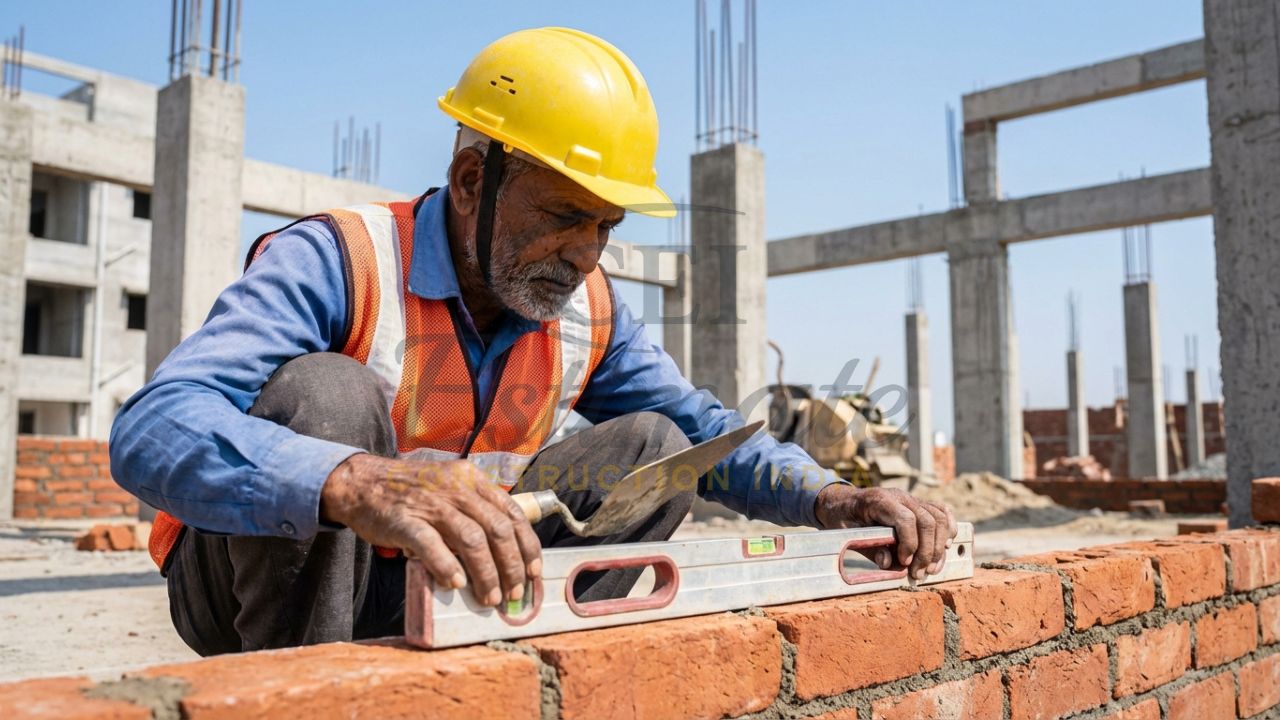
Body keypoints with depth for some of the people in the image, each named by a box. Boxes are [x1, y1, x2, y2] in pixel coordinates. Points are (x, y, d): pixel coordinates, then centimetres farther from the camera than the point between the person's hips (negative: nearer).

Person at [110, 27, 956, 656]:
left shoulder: (589, 309, -4)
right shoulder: (338, 263, -24)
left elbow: (706, 427, 2)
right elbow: (153, 430, -37)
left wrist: (831, 497, -18)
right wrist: (355, 481, -57)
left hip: (434, 587, 6)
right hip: (248, 586, -5)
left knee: (654, 445, -6)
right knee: (325, 395, -33)